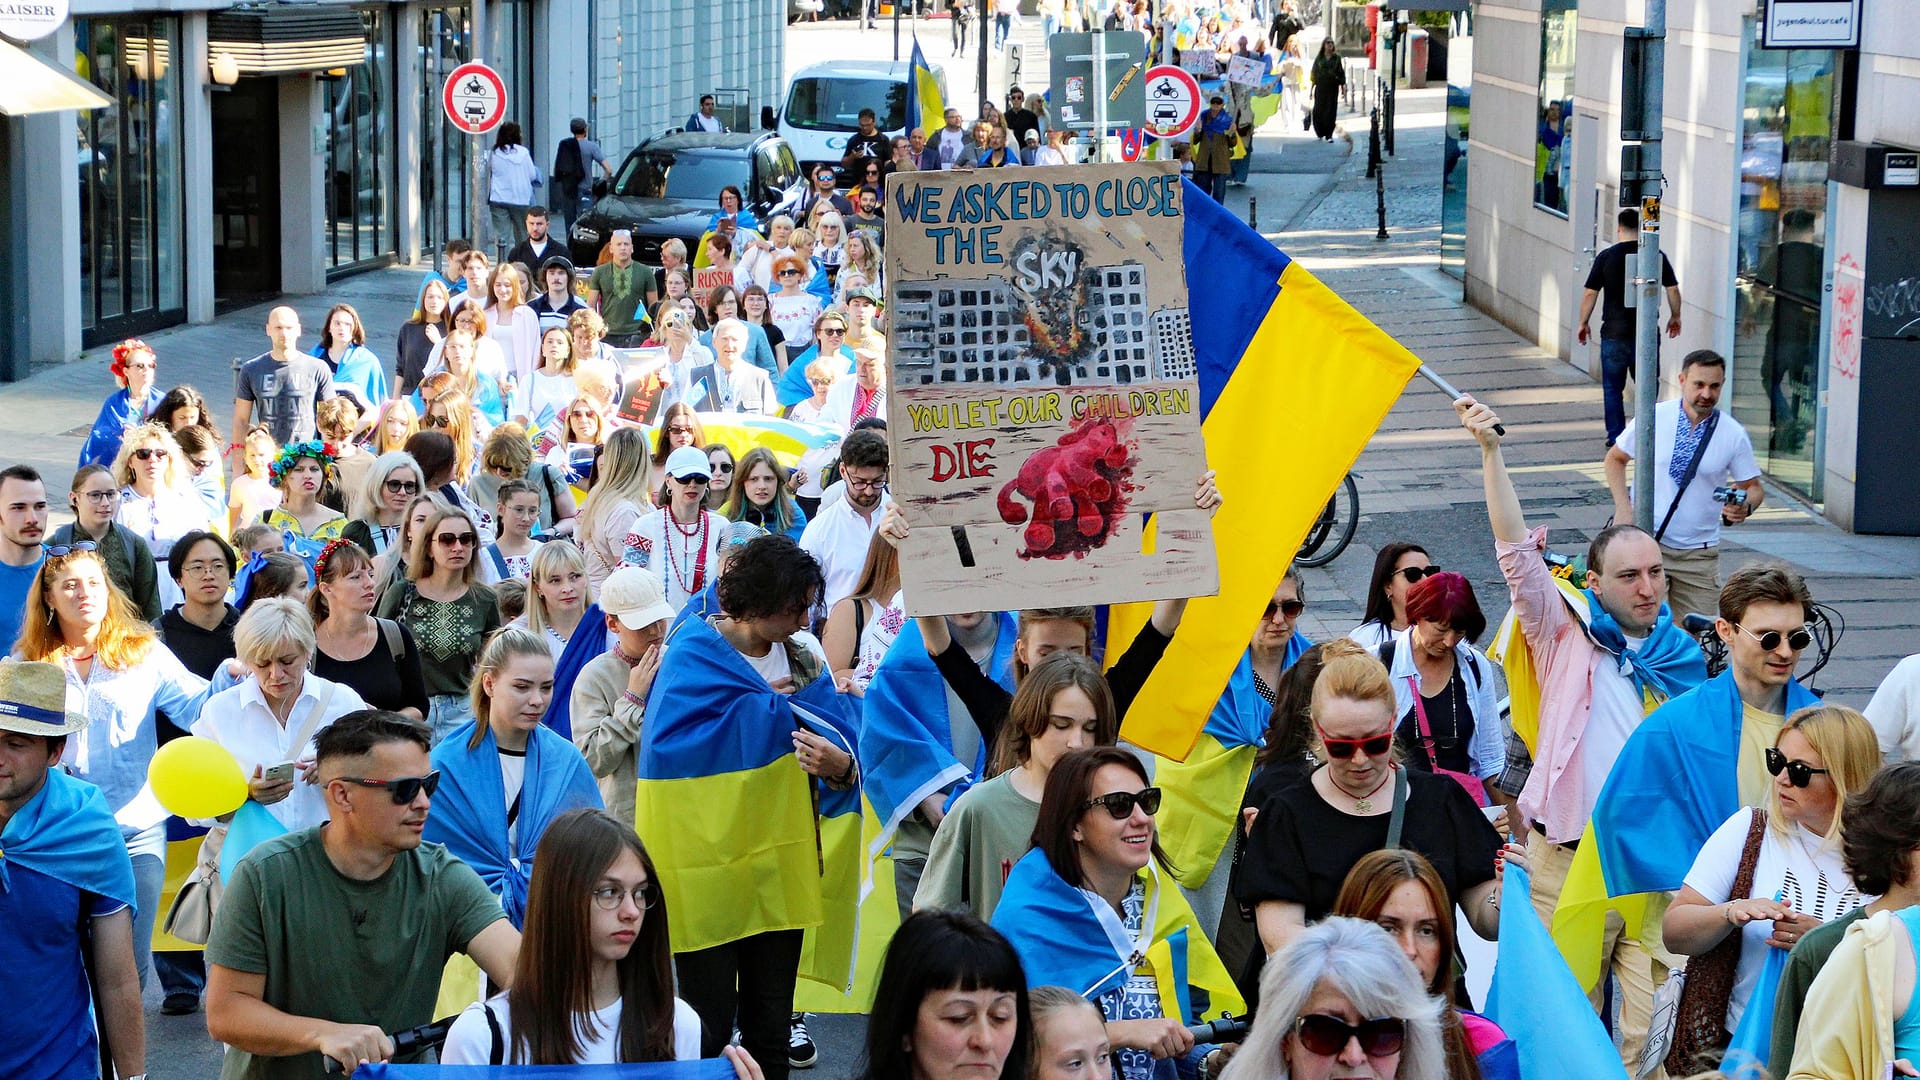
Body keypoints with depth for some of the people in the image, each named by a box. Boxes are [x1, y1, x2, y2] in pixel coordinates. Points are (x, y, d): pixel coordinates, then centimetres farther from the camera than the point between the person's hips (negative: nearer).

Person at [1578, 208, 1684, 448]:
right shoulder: (1657, 256, -1)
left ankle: (1616, 436, 7)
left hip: (1614, 332, -2)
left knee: (1612, 387, 8)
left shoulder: (1606, 257, -6)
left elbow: (1590, 293, -3)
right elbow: (1673, 290, 6)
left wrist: (1583, 323, 9)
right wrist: (1675, 316, 23)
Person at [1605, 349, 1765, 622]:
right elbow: (1615, 458, 9)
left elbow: (1753, 487, 7)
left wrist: (1745, 506, -17)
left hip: (1699, 555, 1)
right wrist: (1623, 506, -5)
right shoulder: (1653, 417, -3)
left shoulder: (1734, 434, -2)